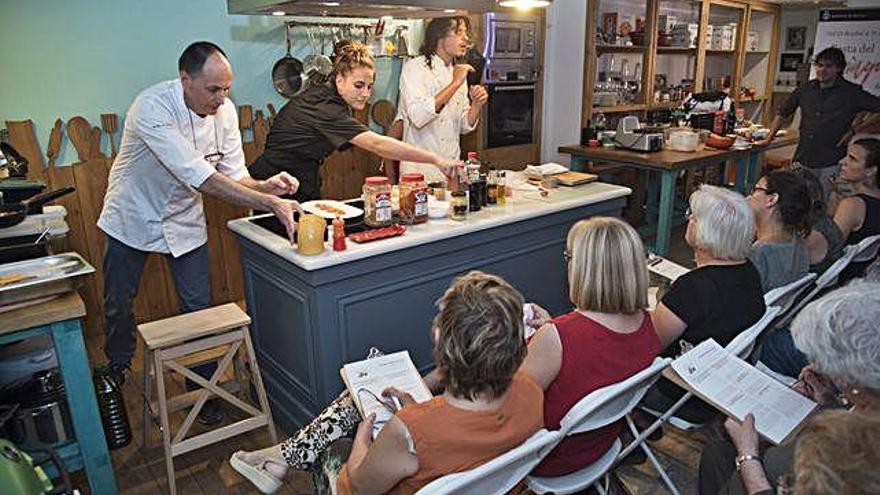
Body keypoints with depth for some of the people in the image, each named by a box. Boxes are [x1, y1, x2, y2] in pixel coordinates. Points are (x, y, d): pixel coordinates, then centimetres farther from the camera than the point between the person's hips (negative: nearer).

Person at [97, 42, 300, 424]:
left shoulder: (224, 110, -14)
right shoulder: (153, 107, -31)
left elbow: (234, 174, -10)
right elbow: (198, 176, -40)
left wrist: (265, 186, -34)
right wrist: (269, 203, -45)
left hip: (184, 218, 3)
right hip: (132, 216, -3)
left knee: (199, 306, 2)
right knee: (118, 304, 14)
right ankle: (117, 370, 44)